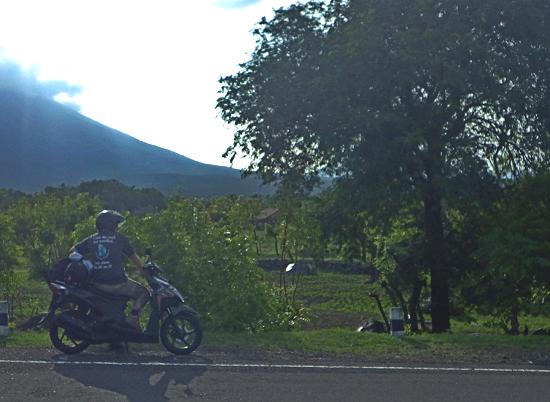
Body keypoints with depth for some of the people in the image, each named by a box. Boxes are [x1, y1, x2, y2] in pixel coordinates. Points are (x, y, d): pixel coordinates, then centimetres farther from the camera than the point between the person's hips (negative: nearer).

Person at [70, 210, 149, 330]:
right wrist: (143, 270, 24)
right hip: (117, 283, -5)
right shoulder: (120, 239, 0)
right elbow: (133, 257, 9)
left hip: (97, 284, 5)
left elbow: (73, 251, 15)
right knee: (143, 293, 11)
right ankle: (132, 319, -7)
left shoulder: (91, 239, 10)